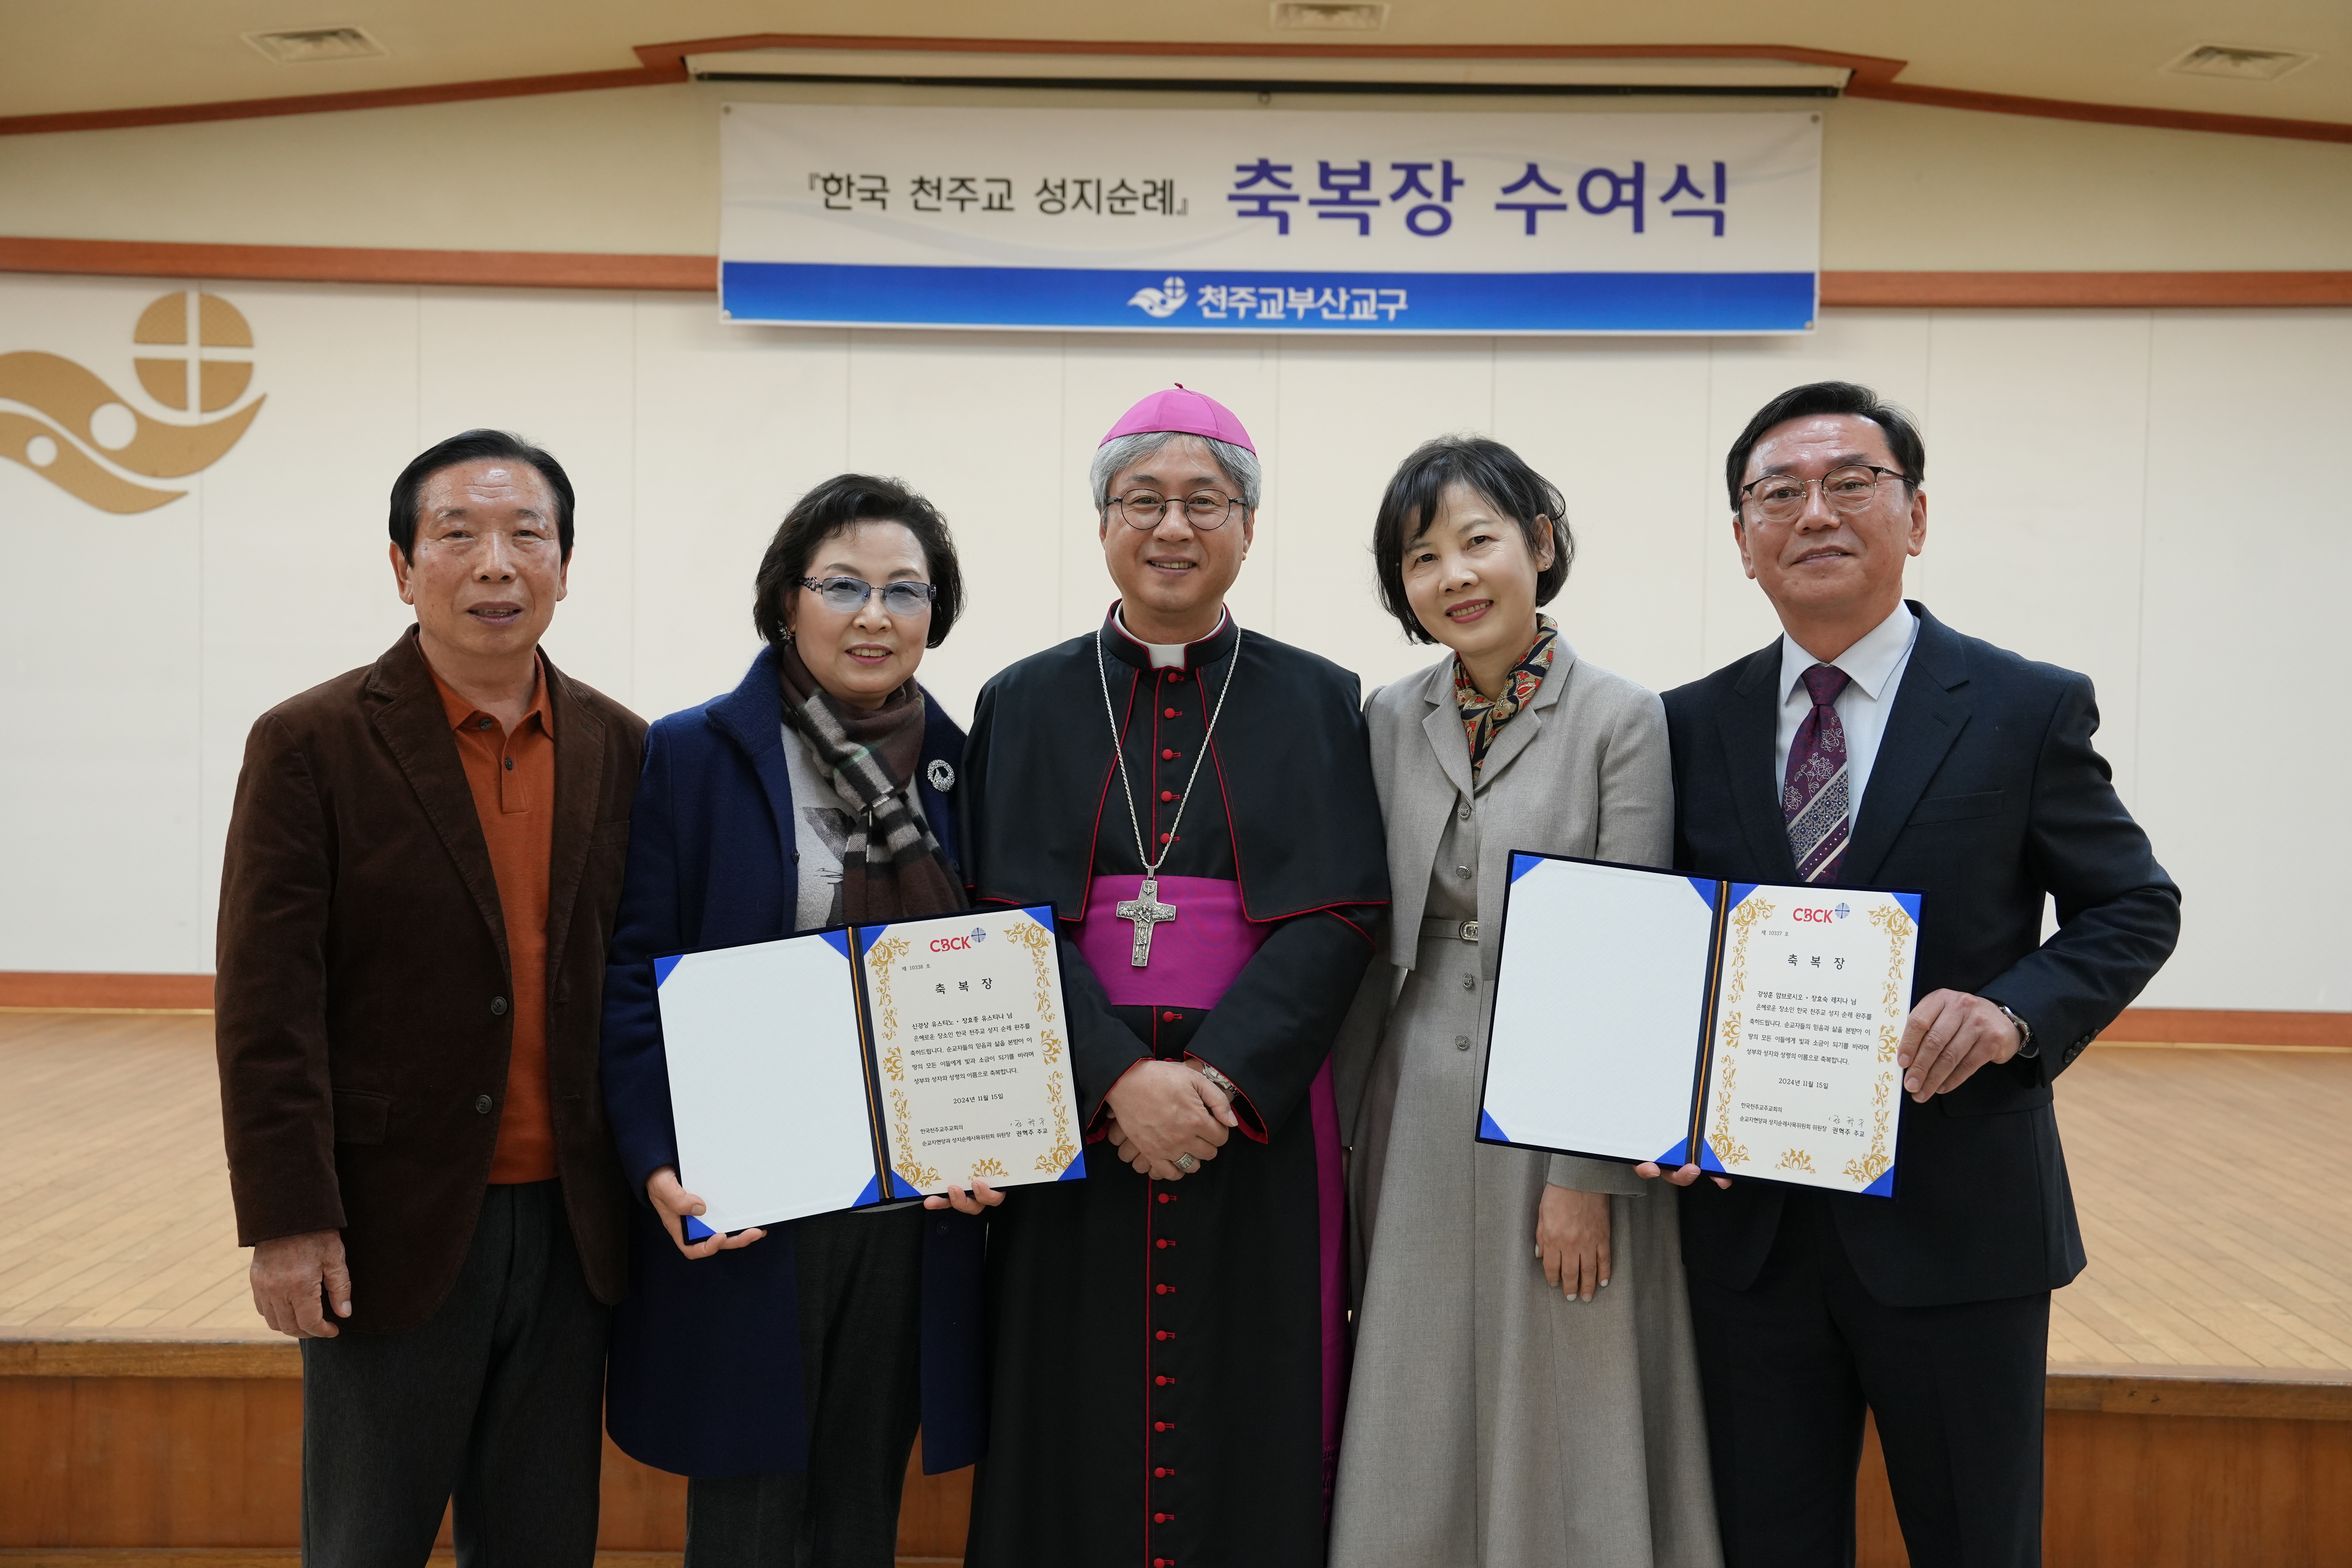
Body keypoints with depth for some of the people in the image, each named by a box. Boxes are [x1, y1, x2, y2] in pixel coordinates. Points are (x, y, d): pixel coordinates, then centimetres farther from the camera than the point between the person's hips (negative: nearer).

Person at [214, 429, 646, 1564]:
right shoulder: (311, 744, -6)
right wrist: (286, 1223, -12)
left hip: (569, 1225, 4)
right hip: (393, 1227, -3)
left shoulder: (618, 747, 5)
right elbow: (265, 1007, -9)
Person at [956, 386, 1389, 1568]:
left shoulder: (1317, 704, 6)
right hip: (1075, 1121, 1)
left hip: (1258, 1128, 0)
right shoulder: (1026, 705, 7)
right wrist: (1121, 1080, -16)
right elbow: (1009, 921, -2)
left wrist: (1216, 1076, -17)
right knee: (1078, 1430, 5)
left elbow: (1337, 917, -4)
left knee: (1254, 1433, 4)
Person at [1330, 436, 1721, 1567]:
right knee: (1419, 1436, 13)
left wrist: (1589, 1175, -13)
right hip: (1422, 1120, 4)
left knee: (1563, 1426, 7)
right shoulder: (1389, 721, 5)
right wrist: (1358, 1135, 7)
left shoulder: (1622, 721, -8)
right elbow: (1367, 946, 8)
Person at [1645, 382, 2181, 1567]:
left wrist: (2018, 1013, -18)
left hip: (1955, 1217, -2)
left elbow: (2134, 909, 1)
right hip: (1748, 1219, 2)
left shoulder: (2028, 710, -3)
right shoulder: (1693, 727, 4)